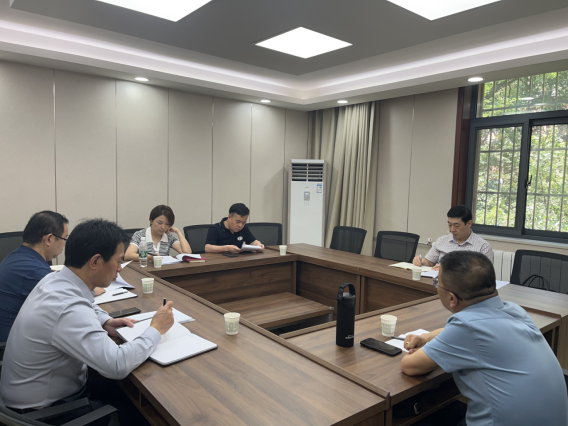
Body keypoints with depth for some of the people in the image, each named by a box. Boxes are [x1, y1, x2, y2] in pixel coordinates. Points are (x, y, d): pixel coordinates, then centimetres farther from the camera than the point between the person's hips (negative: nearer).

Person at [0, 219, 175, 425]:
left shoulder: (56, 280, -6)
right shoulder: (67, 309, -35)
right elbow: (118, 365, -38)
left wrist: (105, 322, -2)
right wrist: (156, 329, -22)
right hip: (42, 409, -8)